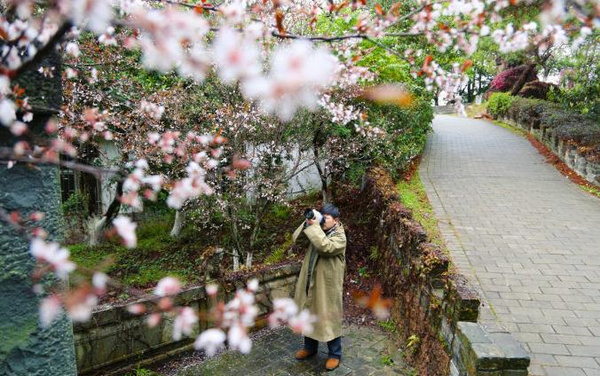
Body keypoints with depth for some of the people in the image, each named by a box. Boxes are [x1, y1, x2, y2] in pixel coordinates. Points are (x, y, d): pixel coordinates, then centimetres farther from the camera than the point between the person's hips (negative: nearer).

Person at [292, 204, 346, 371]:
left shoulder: (340, 237, -13)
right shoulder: (318, 231, 7)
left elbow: (324, 246, -32)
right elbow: (297, 237, 3)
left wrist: (314, 227, -26)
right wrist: (308, 224, -11)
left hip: (328, 286, -7)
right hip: (310, 282, 7)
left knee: (329, 318, 4)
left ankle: (335, 354, 21)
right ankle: (310, 347, 38)